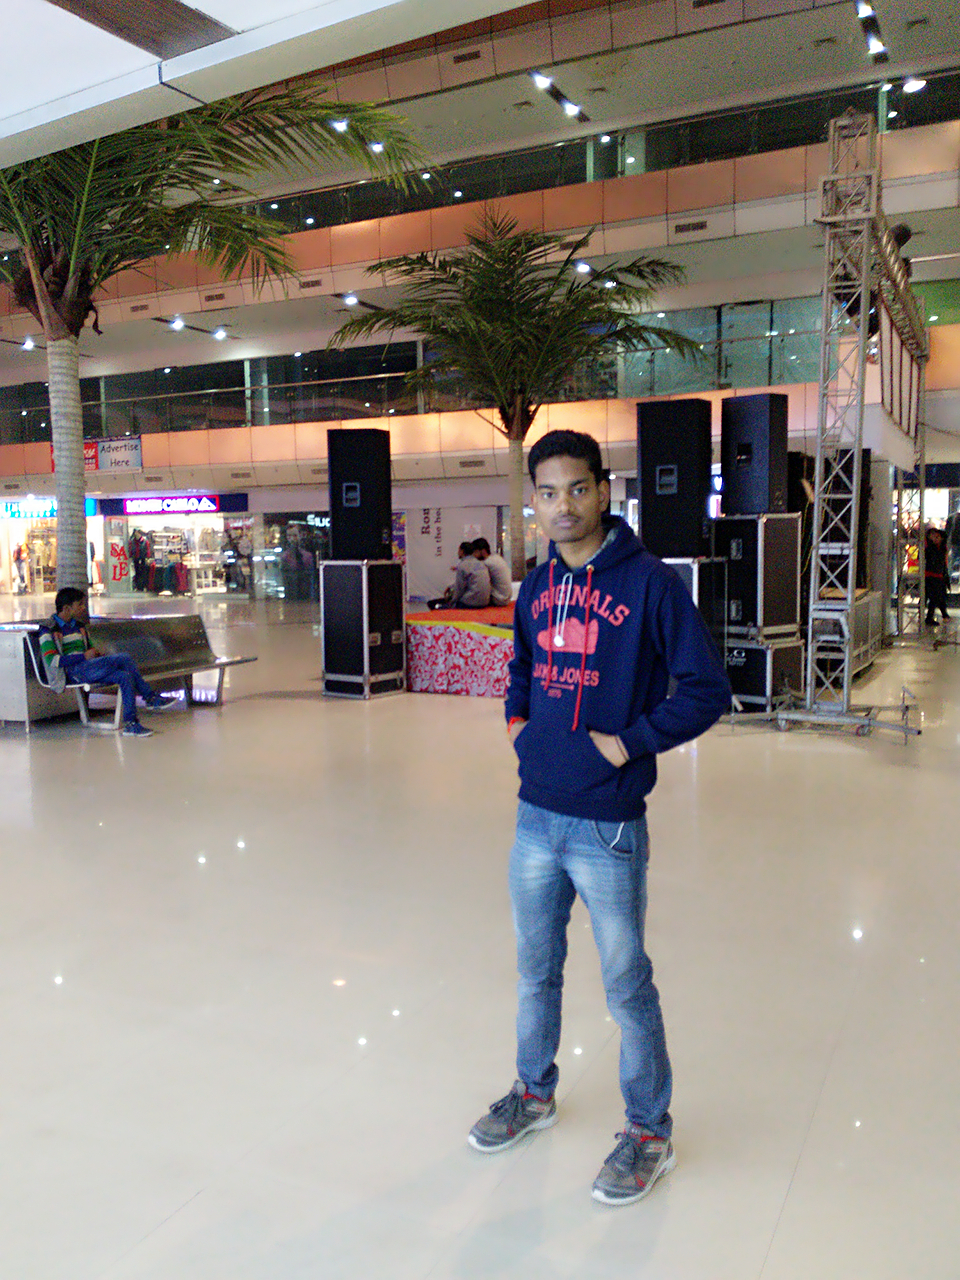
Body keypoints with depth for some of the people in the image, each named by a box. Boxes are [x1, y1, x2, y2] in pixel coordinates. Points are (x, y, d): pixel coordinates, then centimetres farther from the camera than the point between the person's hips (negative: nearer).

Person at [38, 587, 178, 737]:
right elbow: (52, 661, -13)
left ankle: (131, 724, -23)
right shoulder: (49, 630, -1)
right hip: (73, 672, -8)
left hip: (89, 667, 8)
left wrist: (99, 655, 7)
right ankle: (150, 697, -17)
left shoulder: (79, 626, 24)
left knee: (125, 676, -24)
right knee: (124, 659, -25)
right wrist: (83, 656, -14)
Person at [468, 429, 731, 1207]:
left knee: (626, 985, 9)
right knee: (536, 968, 21)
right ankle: (535, 1094, 44)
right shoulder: (537, 587, 6)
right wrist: (516, 717, 8)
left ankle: (649, 1134, 29)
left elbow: (707, 690, -12)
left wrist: (630, 742, -16)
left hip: (608, 825, -6)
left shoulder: (648, 582, -13)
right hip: (535, 814, 6)